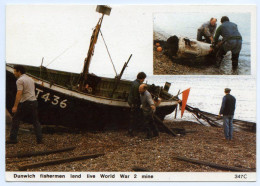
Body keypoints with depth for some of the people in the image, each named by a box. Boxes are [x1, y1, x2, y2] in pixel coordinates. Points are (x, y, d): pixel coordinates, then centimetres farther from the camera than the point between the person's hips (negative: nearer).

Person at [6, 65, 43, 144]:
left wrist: (15, 106, -21)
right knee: (35, 121, 11)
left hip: (26, 103, -7)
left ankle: (13, 139, 3)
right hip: (34, 102, 8)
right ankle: (39, 139, 6)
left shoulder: (20, 80, -9)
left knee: (16, 119, 3)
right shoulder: (30, 79, 18)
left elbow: (19, 93, -19)